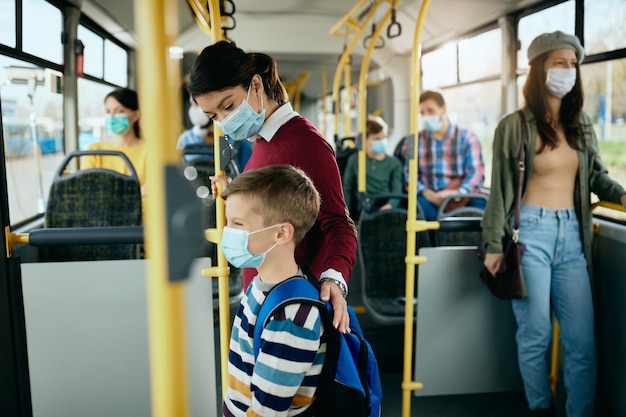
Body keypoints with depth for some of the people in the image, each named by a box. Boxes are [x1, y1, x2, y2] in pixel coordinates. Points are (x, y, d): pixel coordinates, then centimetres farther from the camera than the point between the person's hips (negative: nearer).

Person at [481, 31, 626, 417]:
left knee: (583, 338, 3)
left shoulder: (582, 125, 12)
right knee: (536, 333, 3)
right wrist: (494, 245, -5)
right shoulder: (515, 126, -3)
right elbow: (501, 189, -3)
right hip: (531, 232, -4)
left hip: (572, 235, 5)